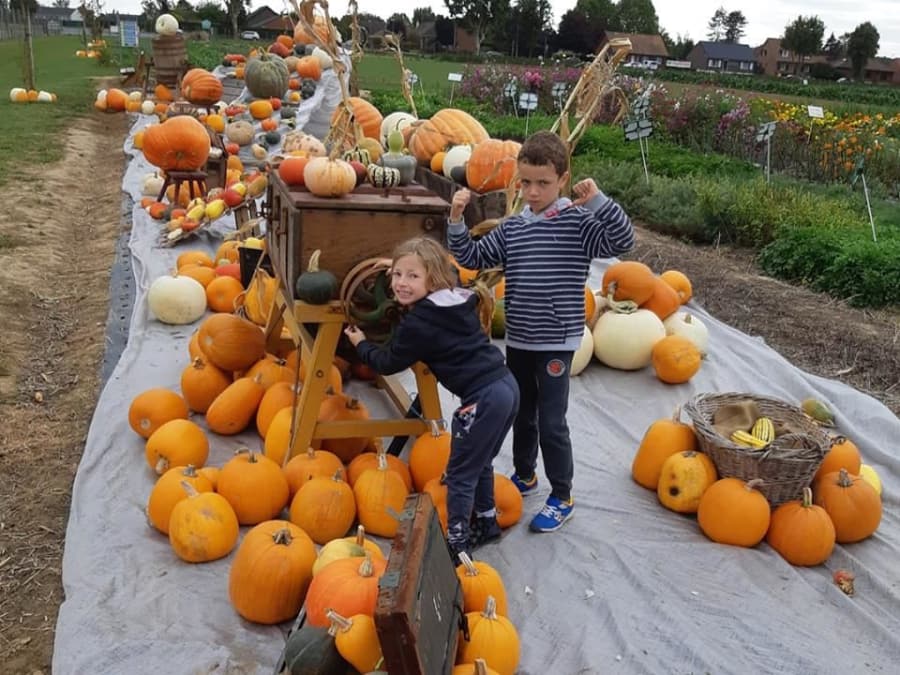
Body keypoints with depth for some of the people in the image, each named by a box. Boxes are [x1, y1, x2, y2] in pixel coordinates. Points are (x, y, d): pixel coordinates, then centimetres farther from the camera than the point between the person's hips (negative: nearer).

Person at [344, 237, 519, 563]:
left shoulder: (416, 324, -12)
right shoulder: (459, 301, 9)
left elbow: (388, 363, 2)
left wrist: (361, 344, 20)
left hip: (483, 399, -9)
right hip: (506, 386, 9)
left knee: (460, 475, 7)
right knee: (479, 463, 26)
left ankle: (456, 545, 19)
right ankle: (486, 522, 42)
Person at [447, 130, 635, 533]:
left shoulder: (578, 222, -10)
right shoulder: (511, 228, 5)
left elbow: (622, 241, -22)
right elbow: (473, 258, 9)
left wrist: (597, 200, -31)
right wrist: (457, 221, -5)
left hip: (556, 343, -5)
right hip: (518, 340, 6)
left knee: (551, 423, 0)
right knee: (521, 413, 20)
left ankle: (562, 498, 17)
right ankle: (524, 475, 41)